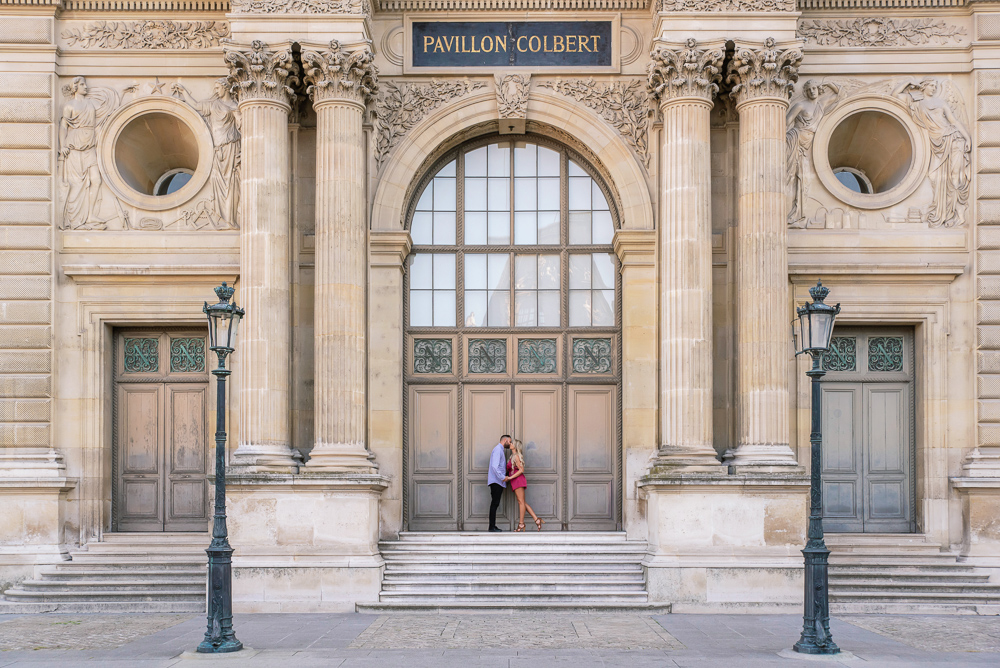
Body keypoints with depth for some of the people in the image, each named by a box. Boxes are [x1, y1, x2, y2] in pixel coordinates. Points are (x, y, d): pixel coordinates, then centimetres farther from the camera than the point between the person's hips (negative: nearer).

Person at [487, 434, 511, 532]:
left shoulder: (501, 450, 22)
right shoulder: (498, 449, -9)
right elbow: (495, 466, -20)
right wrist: (502, 477, -19)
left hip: (499, 482, 10)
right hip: (496, 481, -10)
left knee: (495, 504, 8)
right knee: (495, 503, -10)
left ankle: (493, 526, 9)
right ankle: (492, 527, -11)